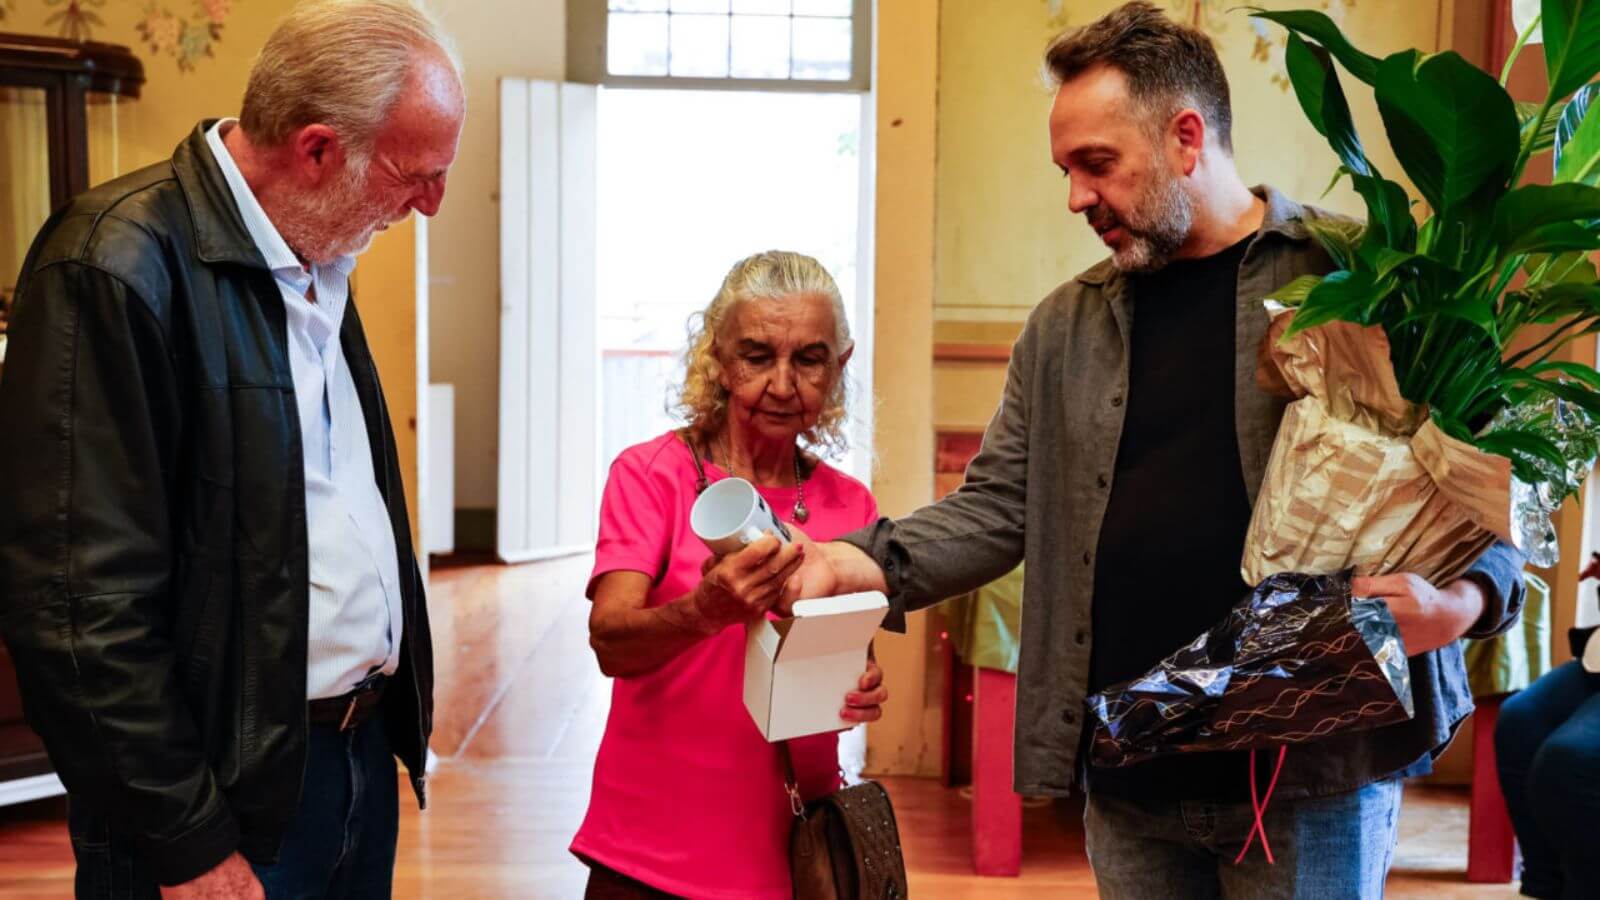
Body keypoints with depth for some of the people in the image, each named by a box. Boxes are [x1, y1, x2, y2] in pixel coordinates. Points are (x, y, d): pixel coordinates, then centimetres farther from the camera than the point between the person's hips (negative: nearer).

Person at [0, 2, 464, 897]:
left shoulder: (321, 261, 9)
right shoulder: (118, 267, -18)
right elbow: (80, 605, -21)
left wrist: (398, 686, 12)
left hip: (364, 752, 8)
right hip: (228, 795, -8)